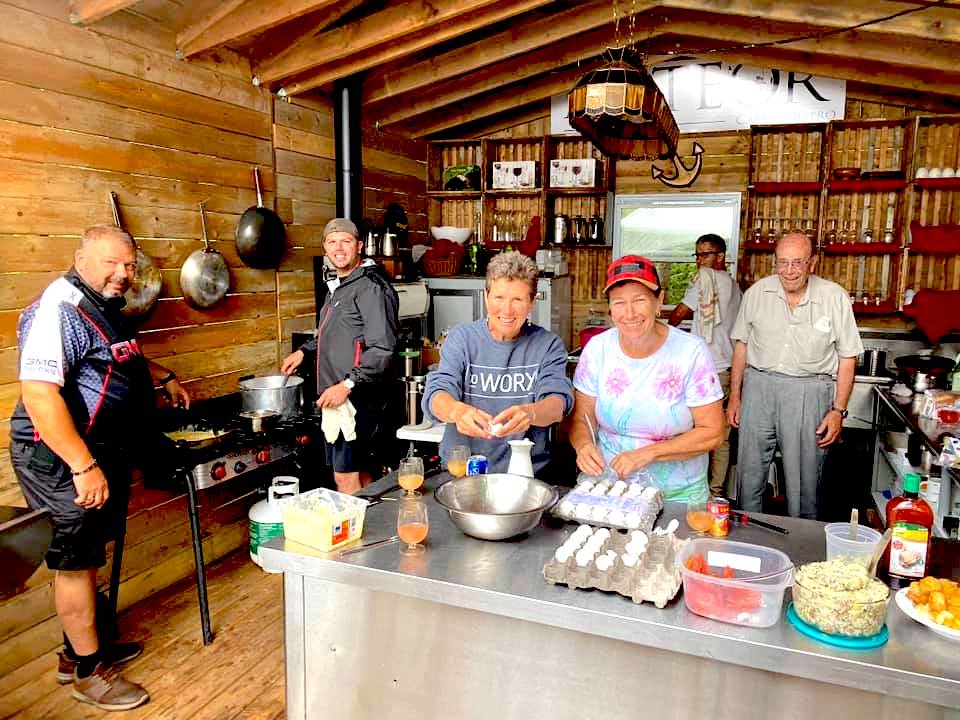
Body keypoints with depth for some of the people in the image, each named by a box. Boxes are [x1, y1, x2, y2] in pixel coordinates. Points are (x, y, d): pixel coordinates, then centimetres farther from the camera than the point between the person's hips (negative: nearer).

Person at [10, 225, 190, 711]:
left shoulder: (102, 307, 12)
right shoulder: (60, 309, -21)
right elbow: (39, 393, -30)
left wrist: (164, 377, 29)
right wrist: (84, 466, -30)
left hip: (102, 456, 10)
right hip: (65, 461, -10)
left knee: (86, 555, 19)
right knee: (75, 560, 3)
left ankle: (81, 647, 35)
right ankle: (88, 672, 17)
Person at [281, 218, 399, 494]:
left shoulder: (370, 287, -13)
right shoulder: (338, 287, 18)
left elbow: (382, 348, -20)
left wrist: (347, 385, -21)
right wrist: (304, 350, 20)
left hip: (356, 398, -9)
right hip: (337, 399, 9)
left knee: (346, 476, -7)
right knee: (360, 472, 15)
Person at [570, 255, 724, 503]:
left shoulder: (691, 352, -9)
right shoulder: (597, 349, -3)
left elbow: (712, 433, -7)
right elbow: (581, 419, 4)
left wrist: (648, 453, -17)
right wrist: (584, 445, -17)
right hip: (606, 487, 1)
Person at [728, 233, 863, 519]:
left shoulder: (835, 297, -4)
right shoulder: (757, 292, 1)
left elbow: (847, 358, 1)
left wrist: (838, 410, -4)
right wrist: (735, 396, 9)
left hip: (809, 392, -2)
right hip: (758, 386, 2)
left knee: (803, 481, 6)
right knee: (749, 471, 10)